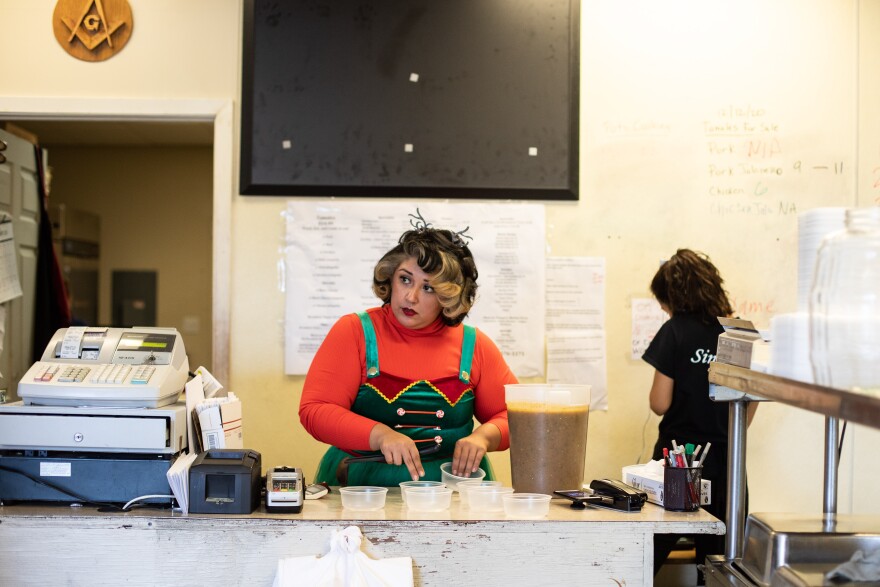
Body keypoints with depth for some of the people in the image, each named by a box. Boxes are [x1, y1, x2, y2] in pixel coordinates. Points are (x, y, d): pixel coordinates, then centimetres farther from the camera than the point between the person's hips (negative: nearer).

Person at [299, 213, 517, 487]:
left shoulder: (473, 345, 10)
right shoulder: (354, 332, 3)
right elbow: (314, 410, -4)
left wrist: (484, 436, -7)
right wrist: (380, 435, -19)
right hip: (361, 486, -1)